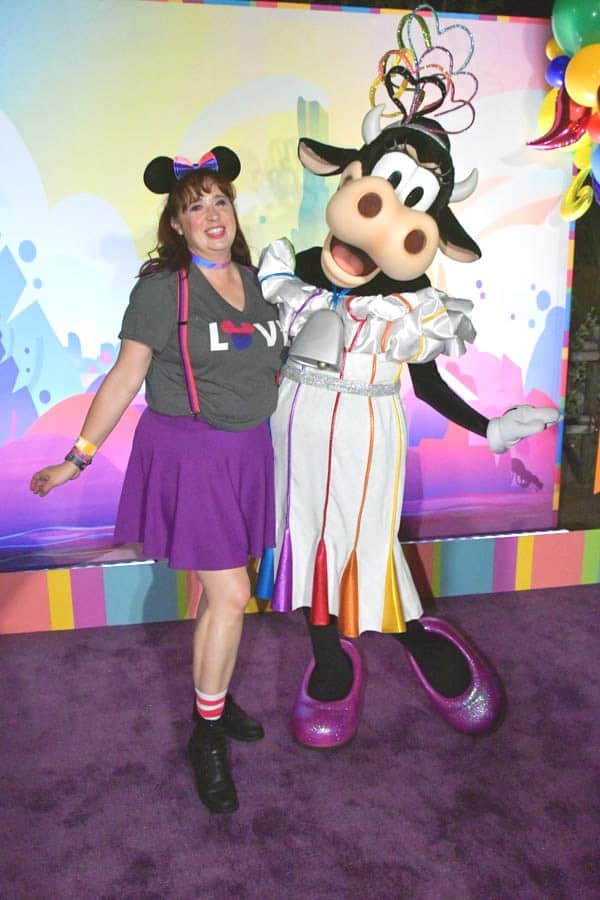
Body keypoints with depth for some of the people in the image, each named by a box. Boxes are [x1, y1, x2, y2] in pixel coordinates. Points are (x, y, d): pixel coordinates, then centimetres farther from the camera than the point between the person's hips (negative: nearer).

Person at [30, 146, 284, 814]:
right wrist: (79, 457, -9)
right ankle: (207, 736, 14)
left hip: (248, 447, 6)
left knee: (219, 585, 16)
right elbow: (125, 375, -9)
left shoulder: (252, 279, 8)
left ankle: (213, 696, 37)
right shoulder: (161, 287, -9)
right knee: (229, 594, -6)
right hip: (189, 452, -6)